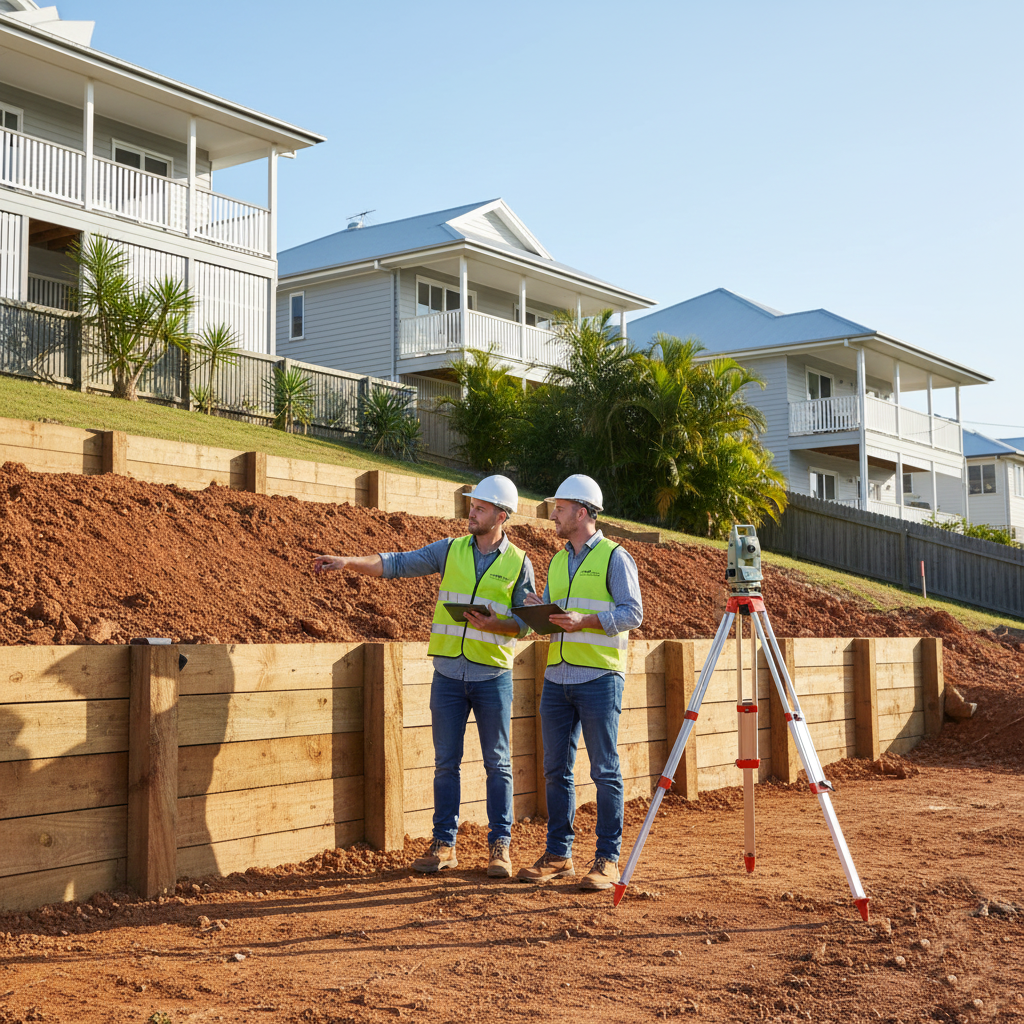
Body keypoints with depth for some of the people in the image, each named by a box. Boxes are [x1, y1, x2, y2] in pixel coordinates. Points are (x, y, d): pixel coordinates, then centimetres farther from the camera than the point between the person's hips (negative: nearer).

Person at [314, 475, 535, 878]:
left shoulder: (518, 563, 0)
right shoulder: (450, 550, 5)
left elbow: (525, 623, 2)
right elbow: (397, 564, -1)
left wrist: (496, 625, -18)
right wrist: (348, 561, -13)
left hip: (493, 676, -2)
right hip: (448, 673, 2)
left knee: (498, 764, 4)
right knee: (445, 762, 5)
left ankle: (500, 846, 12)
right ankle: (444, 844, 12)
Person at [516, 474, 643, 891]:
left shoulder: (614, 557, -2)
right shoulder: (558, 561, 18)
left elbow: (632, 612, -10)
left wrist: (585, 621, -21)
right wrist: (540, 612, -1)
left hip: (599, 677, -7)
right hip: (557, 679, 7)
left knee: (605, 771, -2)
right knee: (556, 770, 8)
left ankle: (608, 860, 3)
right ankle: (558, 855, 16)